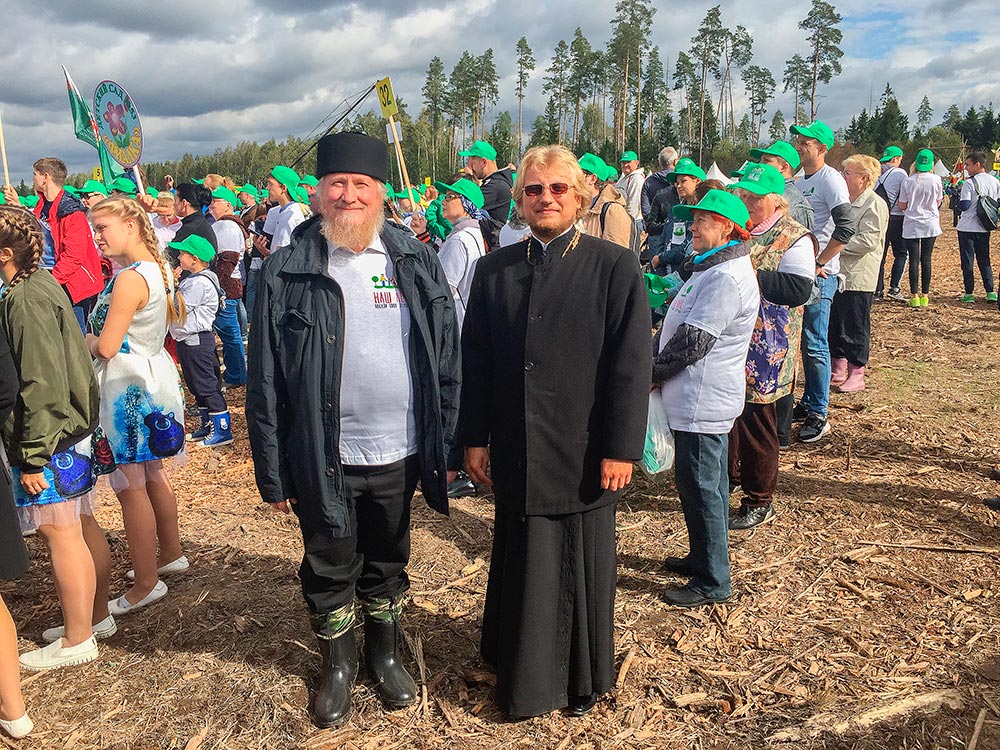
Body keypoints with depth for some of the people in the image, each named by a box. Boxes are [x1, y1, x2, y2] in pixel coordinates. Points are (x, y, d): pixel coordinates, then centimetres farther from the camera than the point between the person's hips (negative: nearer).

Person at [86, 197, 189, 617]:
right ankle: (170, 554, 34)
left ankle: (146, 585, 7)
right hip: (154, 377, 10)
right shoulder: (158, 269, 8)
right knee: (152, 476, 20)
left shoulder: (130, 278, -21)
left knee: (130, 486, -1)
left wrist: (87, 340, 1)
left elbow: (106, 347, -21)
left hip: (128, 389, -10)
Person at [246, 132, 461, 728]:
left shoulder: (416, 260, -1)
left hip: (398, 453, 2)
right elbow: (266, 380, -5)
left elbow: (447, 358, 3)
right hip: (322, 457, -1)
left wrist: (447, 445, 1)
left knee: (388, 563, 20)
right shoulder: (288, 270, -7)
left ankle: (386, 653, 43)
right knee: (330, 568, 16)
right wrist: (273, 472, -6)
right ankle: (339, 663, 40)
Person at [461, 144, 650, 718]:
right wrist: (475, 438, 4)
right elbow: (476, 360, 6)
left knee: (583, 569, 11)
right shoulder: (495, 269, 5)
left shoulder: (615, 267, -5)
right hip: (515, 455, 3)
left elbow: (632, 365, -9)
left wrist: (621, 449, -12)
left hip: (585, 454, -2)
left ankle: (585, 679, 34)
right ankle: (525, 676, 36)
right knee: (523, 568, 14)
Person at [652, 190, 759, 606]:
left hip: (703, 403, -11)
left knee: (701, 488, -1)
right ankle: (702, 558, 36)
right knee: (703, 485, 20)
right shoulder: (715, 268, 15)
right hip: (701, 398, 11)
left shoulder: (727, 278, -21)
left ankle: (713, 582, 11)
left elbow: (692, 340, -23)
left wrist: (653, 372, -11)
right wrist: (660, 373, 10)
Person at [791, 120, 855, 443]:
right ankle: (808, 402, 27)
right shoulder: (798, 180, 14)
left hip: (819, 274, -8)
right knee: (805, 341, 15)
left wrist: (818, 264, -20)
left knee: (815, 344, -6)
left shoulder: (830, 179, -12)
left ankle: (818, 415, 1)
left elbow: (845, 228, -21)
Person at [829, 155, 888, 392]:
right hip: (837, 274, 8)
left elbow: (867, 241, -20)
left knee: (855, 327, 0)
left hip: (858, 277, -8)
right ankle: (838, 370, 23)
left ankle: (857, 374, 11)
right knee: (834, 324, 12)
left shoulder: (874, 205, -11)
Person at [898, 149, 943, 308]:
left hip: (911, 225, -1)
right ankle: (924, 295, 9)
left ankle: (914, 295, -1)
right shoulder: (936, 180, -5)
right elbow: (938, 202, 5)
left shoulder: (908, 181, -6)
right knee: (926, 259, 6)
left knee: (914, 260, 0)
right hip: (930, 224, 1)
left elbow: (902, 205, -2)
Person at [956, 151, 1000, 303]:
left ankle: (969, 294, 2)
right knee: (984, 260, 14)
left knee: (967, 261, 2)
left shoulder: (969, 183, -15)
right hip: (984, 229, 5)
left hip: (967, 228, -5)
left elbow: (964, 205, -19)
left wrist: (956, 196, -2)